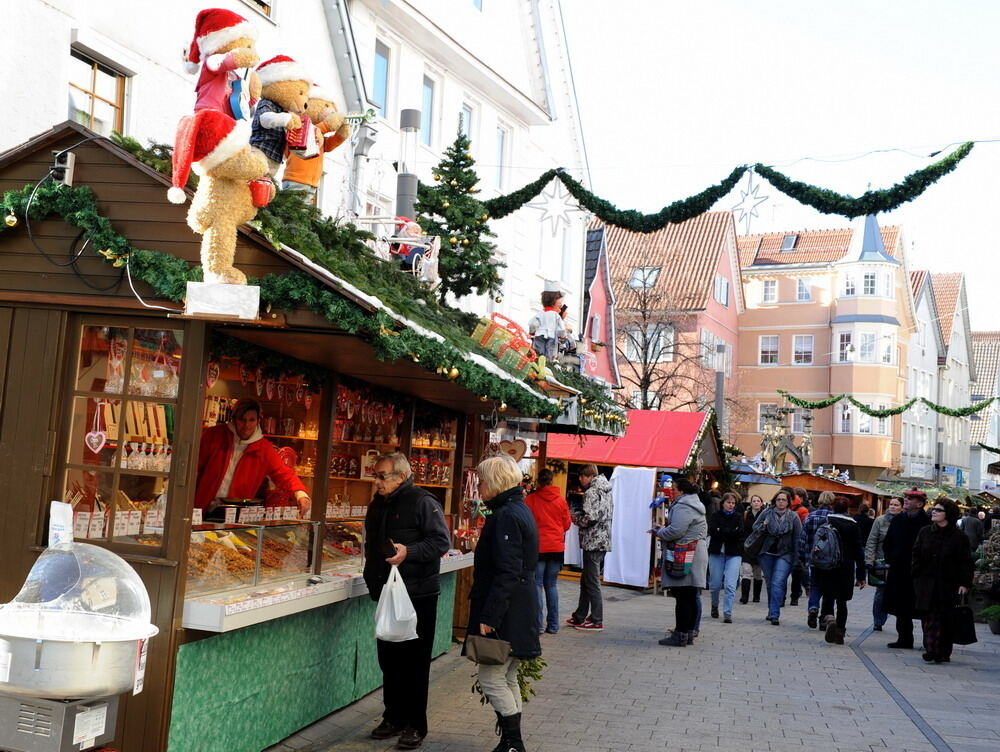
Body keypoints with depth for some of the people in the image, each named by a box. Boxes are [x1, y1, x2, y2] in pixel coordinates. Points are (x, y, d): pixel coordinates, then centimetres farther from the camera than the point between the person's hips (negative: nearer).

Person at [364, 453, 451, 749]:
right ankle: (394, 717, 24)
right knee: (389, 658, 12)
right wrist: (372, 579, 17)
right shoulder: (377, 505, 13)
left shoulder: (423, 502, -11)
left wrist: (409, 552, -27)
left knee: (414, 661, -1)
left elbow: (442, 541, -16)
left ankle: (415, 725, 7)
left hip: (418, 595, -7)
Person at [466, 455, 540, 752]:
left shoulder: (505, 516, -18)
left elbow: (507, 573, -23)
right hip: (519, 611, 10)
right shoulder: (520, 510, 14)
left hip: (506, 614, -10)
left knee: (491, 677, -3)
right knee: (506, 678, 15)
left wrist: (489, 616, -22)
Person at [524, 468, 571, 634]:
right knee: (551, 585, 11)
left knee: (537, 585, 2)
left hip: (538, 546, -3)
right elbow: (567, 524, 7)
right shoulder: (561, 500, 1)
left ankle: (539, 624, -2)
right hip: (556, 546, 3)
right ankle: (553, 625, 12)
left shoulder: (530, 499, -7)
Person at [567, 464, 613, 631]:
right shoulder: (606, 491, 15)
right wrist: (579, 514, 13)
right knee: (586, 580, 16)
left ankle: (597, 621, 1)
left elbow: (590, 518, -23)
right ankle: (580, 617, 23)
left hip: (593, 542, -10)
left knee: (592, 582, -3)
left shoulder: (591, 492, -14)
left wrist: (576, 518, -3)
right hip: (604, 541, 10)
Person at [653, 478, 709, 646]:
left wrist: (659, 532, -2)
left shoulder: (683, 507, -13)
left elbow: (675, 531, -22)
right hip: (697, 554, 10)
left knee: (683, 597, -8)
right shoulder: (696, 506, 21)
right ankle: (688, 633, 16)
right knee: (691, 597, 11)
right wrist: (662, 530, 19)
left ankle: (680, 635, -7)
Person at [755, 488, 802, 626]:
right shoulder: (767, 514, 4)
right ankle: (772, 611, 27)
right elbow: (755, 527, 14)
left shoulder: (793, 517, 0)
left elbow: (797, 538, 0)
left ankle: (774, 614, -16)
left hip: (785, 555, -3)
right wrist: (763, 526, -9)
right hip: (767, 553, 3)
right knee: (770, 583, 12)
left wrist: (796, 557, -5)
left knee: (777, 583, -15)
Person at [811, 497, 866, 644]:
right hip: (846, 568, 1)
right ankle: (840, 633, 10)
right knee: (842, 600, 9)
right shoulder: (854, 525, 2)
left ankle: (828, 617, -22)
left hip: (826, 567, -1)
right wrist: (861, 575, 5)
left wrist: (814, 570, 2)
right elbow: (858, 551, 3)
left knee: (828, 595, 7)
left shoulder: (825, 521, -2)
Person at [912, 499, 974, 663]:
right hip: (926, 584, 2)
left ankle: (943, 653, 13)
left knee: (945, 620, 3)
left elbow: (966, 562, -3)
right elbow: (916, 555, 10)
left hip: (948, 586, -2)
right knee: (928, 618, -4)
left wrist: (965, 583, -9)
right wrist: (916, 575, 2)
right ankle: (931, 650, -2)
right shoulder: (925, 532, 7)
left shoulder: (959, 537, -3)